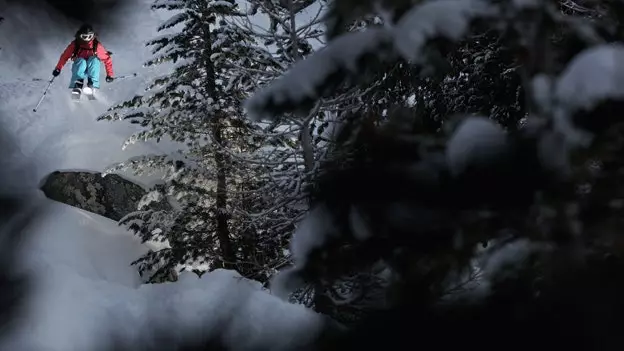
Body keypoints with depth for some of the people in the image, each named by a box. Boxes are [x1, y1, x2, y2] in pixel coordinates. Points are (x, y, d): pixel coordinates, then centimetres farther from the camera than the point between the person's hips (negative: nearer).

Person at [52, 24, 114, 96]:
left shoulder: (97, 45, -13)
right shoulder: (75, 45, -11)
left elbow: (107, 58, -9)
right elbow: (65, 56, -4)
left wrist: (109, 75, -11)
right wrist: (58, 69, -12)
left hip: (92, 67, 0)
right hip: (79, 68, 0)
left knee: (94, 59, -32)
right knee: (81, 61, -34)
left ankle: (91, 85, -43)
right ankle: (78, 85, -48)